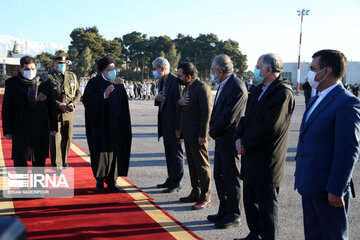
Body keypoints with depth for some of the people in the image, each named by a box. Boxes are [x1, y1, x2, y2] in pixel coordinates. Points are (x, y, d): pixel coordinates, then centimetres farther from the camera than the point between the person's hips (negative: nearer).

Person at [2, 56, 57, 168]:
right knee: (19, 161, 4)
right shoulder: (11, 83, 1)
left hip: (41, 129, 1)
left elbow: (51, 106, 6)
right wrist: (7, 130, -1)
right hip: (20, 129, -1)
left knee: (40, 161, 10)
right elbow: (6, 109, 3)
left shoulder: (45, 82, 3)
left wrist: (53, 127, 4)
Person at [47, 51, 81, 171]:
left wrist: (73, 103, -6)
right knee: (55, 139, -3)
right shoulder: (49, 77, -2)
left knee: (67, 138, 11)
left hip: (69, 113, 4)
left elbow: (78, 92, 12)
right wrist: (60, 105, -17)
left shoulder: (72, 76, 12)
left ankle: (63, 161, 29)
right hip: (54, 113, -4)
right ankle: (57, 165, 5)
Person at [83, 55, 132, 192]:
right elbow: (87, 101, -13)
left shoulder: (118, 84, 9)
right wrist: (104, 95, -25)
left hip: (115, 125, 3)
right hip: (99, 124, -3)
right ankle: (99, 179, 17)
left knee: (114, 150, 3)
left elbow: (123, 105, 9)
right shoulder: (94, 83, -2)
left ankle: (111, 181, 13)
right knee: (100, 151, -1)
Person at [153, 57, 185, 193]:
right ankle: (171, 180, 28)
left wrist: (178, 127, -21)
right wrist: (157, 99, -3)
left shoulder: (175, 82, -16)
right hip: (165, 124, 9)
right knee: (169, 153, 17)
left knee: (176, 153, 0)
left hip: (174, 124, -9)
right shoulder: (162, 82, 13)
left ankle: (176, 183, 9)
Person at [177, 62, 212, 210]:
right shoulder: (187, 87, 15)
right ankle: (195, 193, 28)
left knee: (202, 166, 0)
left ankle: (205, 197, 9)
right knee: (192, 164, 16)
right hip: (188, 134, 10)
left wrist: (202, 135, -22)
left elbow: (207, 112, -20)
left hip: (198, 135, -10)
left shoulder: (202, 88, -16)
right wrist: (179, 103, -2)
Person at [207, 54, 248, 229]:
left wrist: (213, 132, -9)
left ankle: (234, 216, 16)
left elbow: (228, 117, -22)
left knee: (231, 179, 2)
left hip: (230, 140, -10)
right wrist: (213, 130, 5)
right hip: (221, 139, 10)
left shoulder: (237, 87, -20)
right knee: (219, 175, 16)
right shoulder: (223, 85, 11)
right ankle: (224, 211, 30)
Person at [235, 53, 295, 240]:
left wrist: (245, 143, -13)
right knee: (250, 202, 20)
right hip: (251, 160, 9)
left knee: (267, 207, 5)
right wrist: (239, 138, -4)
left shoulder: (283, 93, -17)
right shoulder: (259, 90, 12)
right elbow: (247, 117, 13)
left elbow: (269, 128, -24)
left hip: (266, 162, -9)